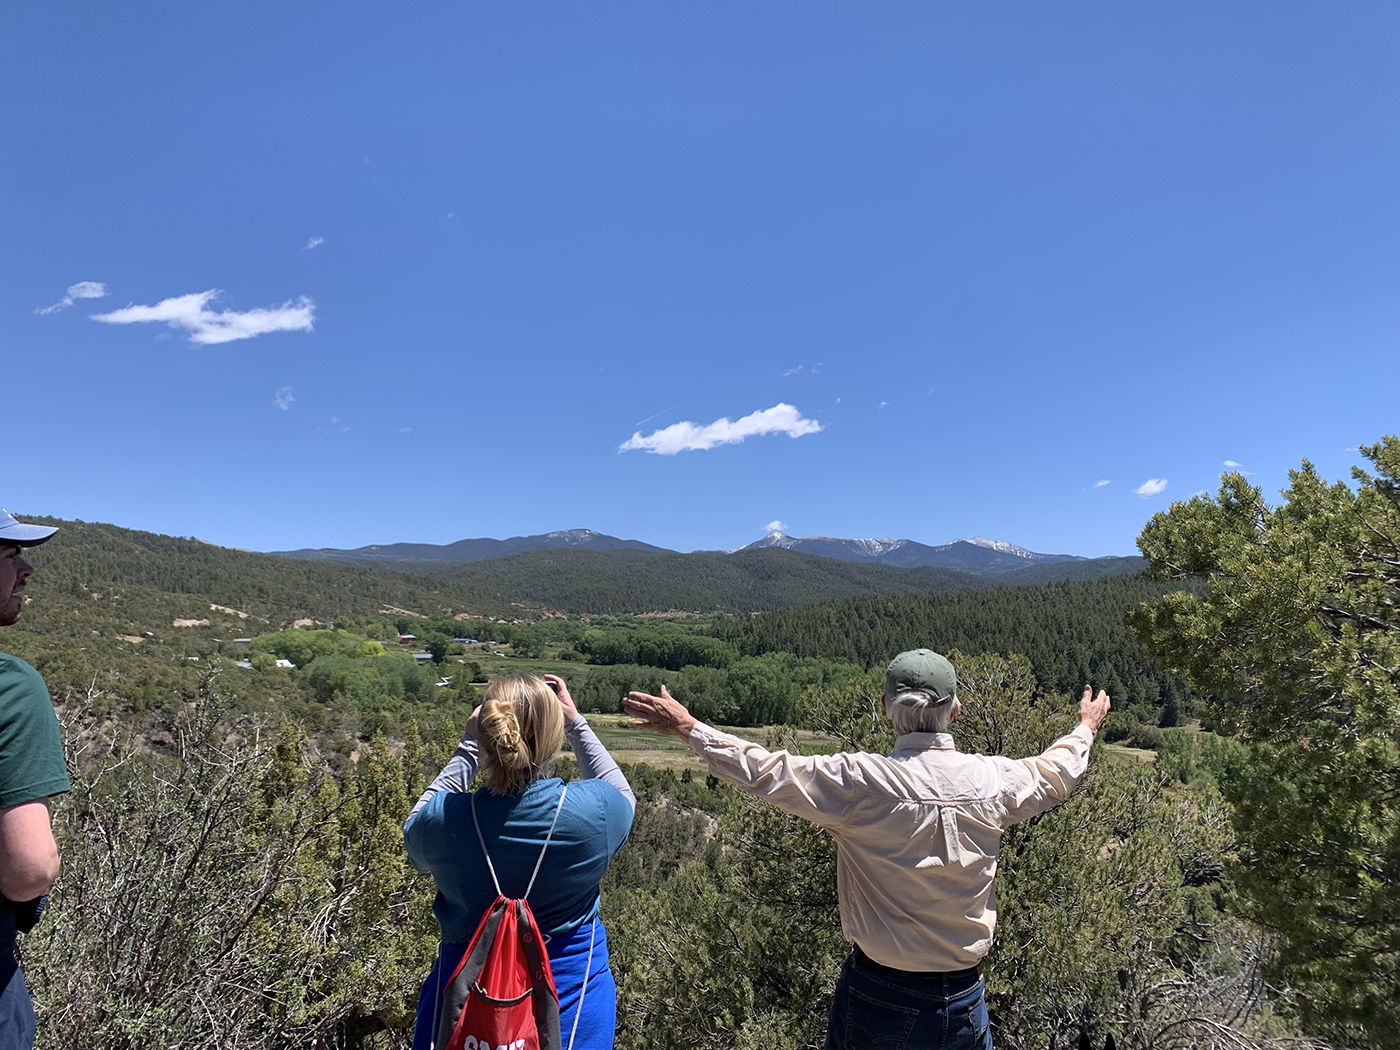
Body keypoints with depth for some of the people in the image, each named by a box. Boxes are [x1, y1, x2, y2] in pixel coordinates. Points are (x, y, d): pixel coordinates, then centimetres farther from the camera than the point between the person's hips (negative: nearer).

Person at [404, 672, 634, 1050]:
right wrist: (575, 723, 5)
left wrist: (468, 747, 0)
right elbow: (622, 795, 2)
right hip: (571, 989, -1)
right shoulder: (596, 810, -25)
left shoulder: (444, 820, -24)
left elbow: (416, 838, 3)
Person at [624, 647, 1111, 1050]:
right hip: (963, 998, 3)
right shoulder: (992, 779, -8)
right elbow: (1055, 775, 13)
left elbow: (763, 772, -14)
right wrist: (1086, 728, 34)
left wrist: (686, 726, -2)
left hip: (877, 995, -3)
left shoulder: (860, 782, -20)